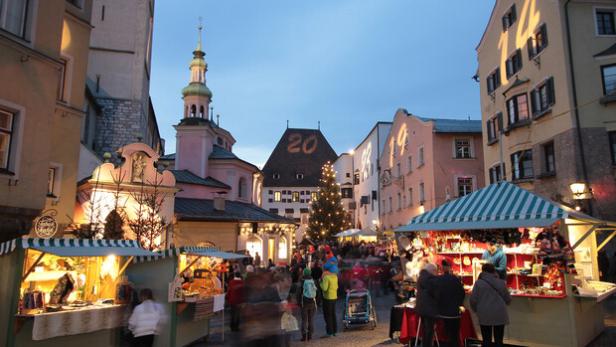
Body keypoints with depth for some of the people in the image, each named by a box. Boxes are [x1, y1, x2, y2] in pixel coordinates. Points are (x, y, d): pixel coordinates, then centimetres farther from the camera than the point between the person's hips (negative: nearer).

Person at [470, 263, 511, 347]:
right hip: (500, 314, 1)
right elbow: (508, 299, 9)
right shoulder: (501, 282, 1)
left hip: (484, 315, -1)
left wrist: (476, 310, 15)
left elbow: (473, 300, -4)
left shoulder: (478, 282, -4)